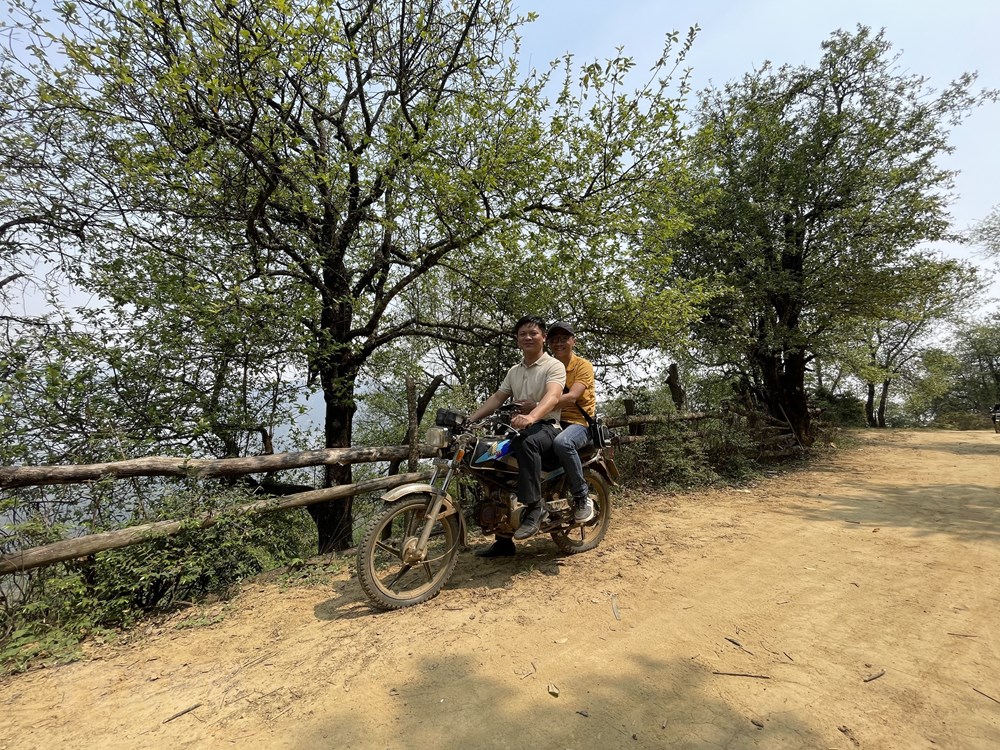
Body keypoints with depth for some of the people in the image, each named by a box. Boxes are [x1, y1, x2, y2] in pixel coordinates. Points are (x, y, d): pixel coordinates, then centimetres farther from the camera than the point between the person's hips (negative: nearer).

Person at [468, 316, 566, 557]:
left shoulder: (554, 366, -5)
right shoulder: (514, 371, 19)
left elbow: (552, 397, -23)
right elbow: (497, 398, 14)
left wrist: (531, 417, -43)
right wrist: (469, 419, 0)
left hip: (546, 427, -7)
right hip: (519, 427, 7)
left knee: (526, 441, -41)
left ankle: (533, 509, -33)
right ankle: (503, 541, 7)